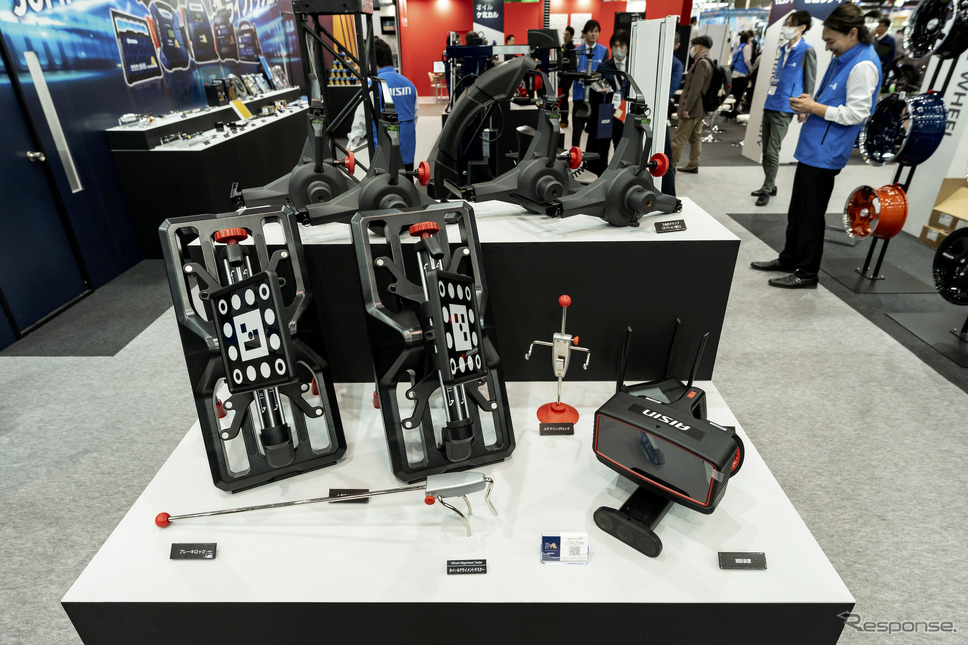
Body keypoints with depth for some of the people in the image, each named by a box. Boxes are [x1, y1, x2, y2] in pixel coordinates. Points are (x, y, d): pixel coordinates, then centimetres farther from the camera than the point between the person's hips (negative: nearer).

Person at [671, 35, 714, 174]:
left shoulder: (702, 63, -16)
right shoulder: (709, 63, 16)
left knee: (679, 138, -7)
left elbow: (695, 88, -22)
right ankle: (693, 165, 19)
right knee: (695, 137, 13)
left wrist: (687, 108, -22)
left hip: (693, 109, -10)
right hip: (700, 109, 10)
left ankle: (670, 165, -4)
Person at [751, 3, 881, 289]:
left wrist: (814, 107, -17)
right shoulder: (841, 58, 13)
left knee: (811, 215, -2)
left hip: (825, 153, -10)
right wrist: (810, 106, 5)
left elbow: (856, 113, -20)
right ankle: (789, 259, 30)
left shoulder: (863, 65, -16)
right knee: (797, 209, 17)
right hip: (811, 147, 10)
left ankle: (807, 273, 8)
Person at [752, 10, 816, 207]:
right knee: (765, 151, 11)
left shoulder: (807, 52, -7)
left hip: (784, 109, -7)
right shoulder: (784, 50, 15)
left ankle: (767, 190, 2)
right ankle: (769, 186, 23)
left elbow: (810, 84, -5)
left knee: (772, 153, -7)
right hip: (770, 106, 8)